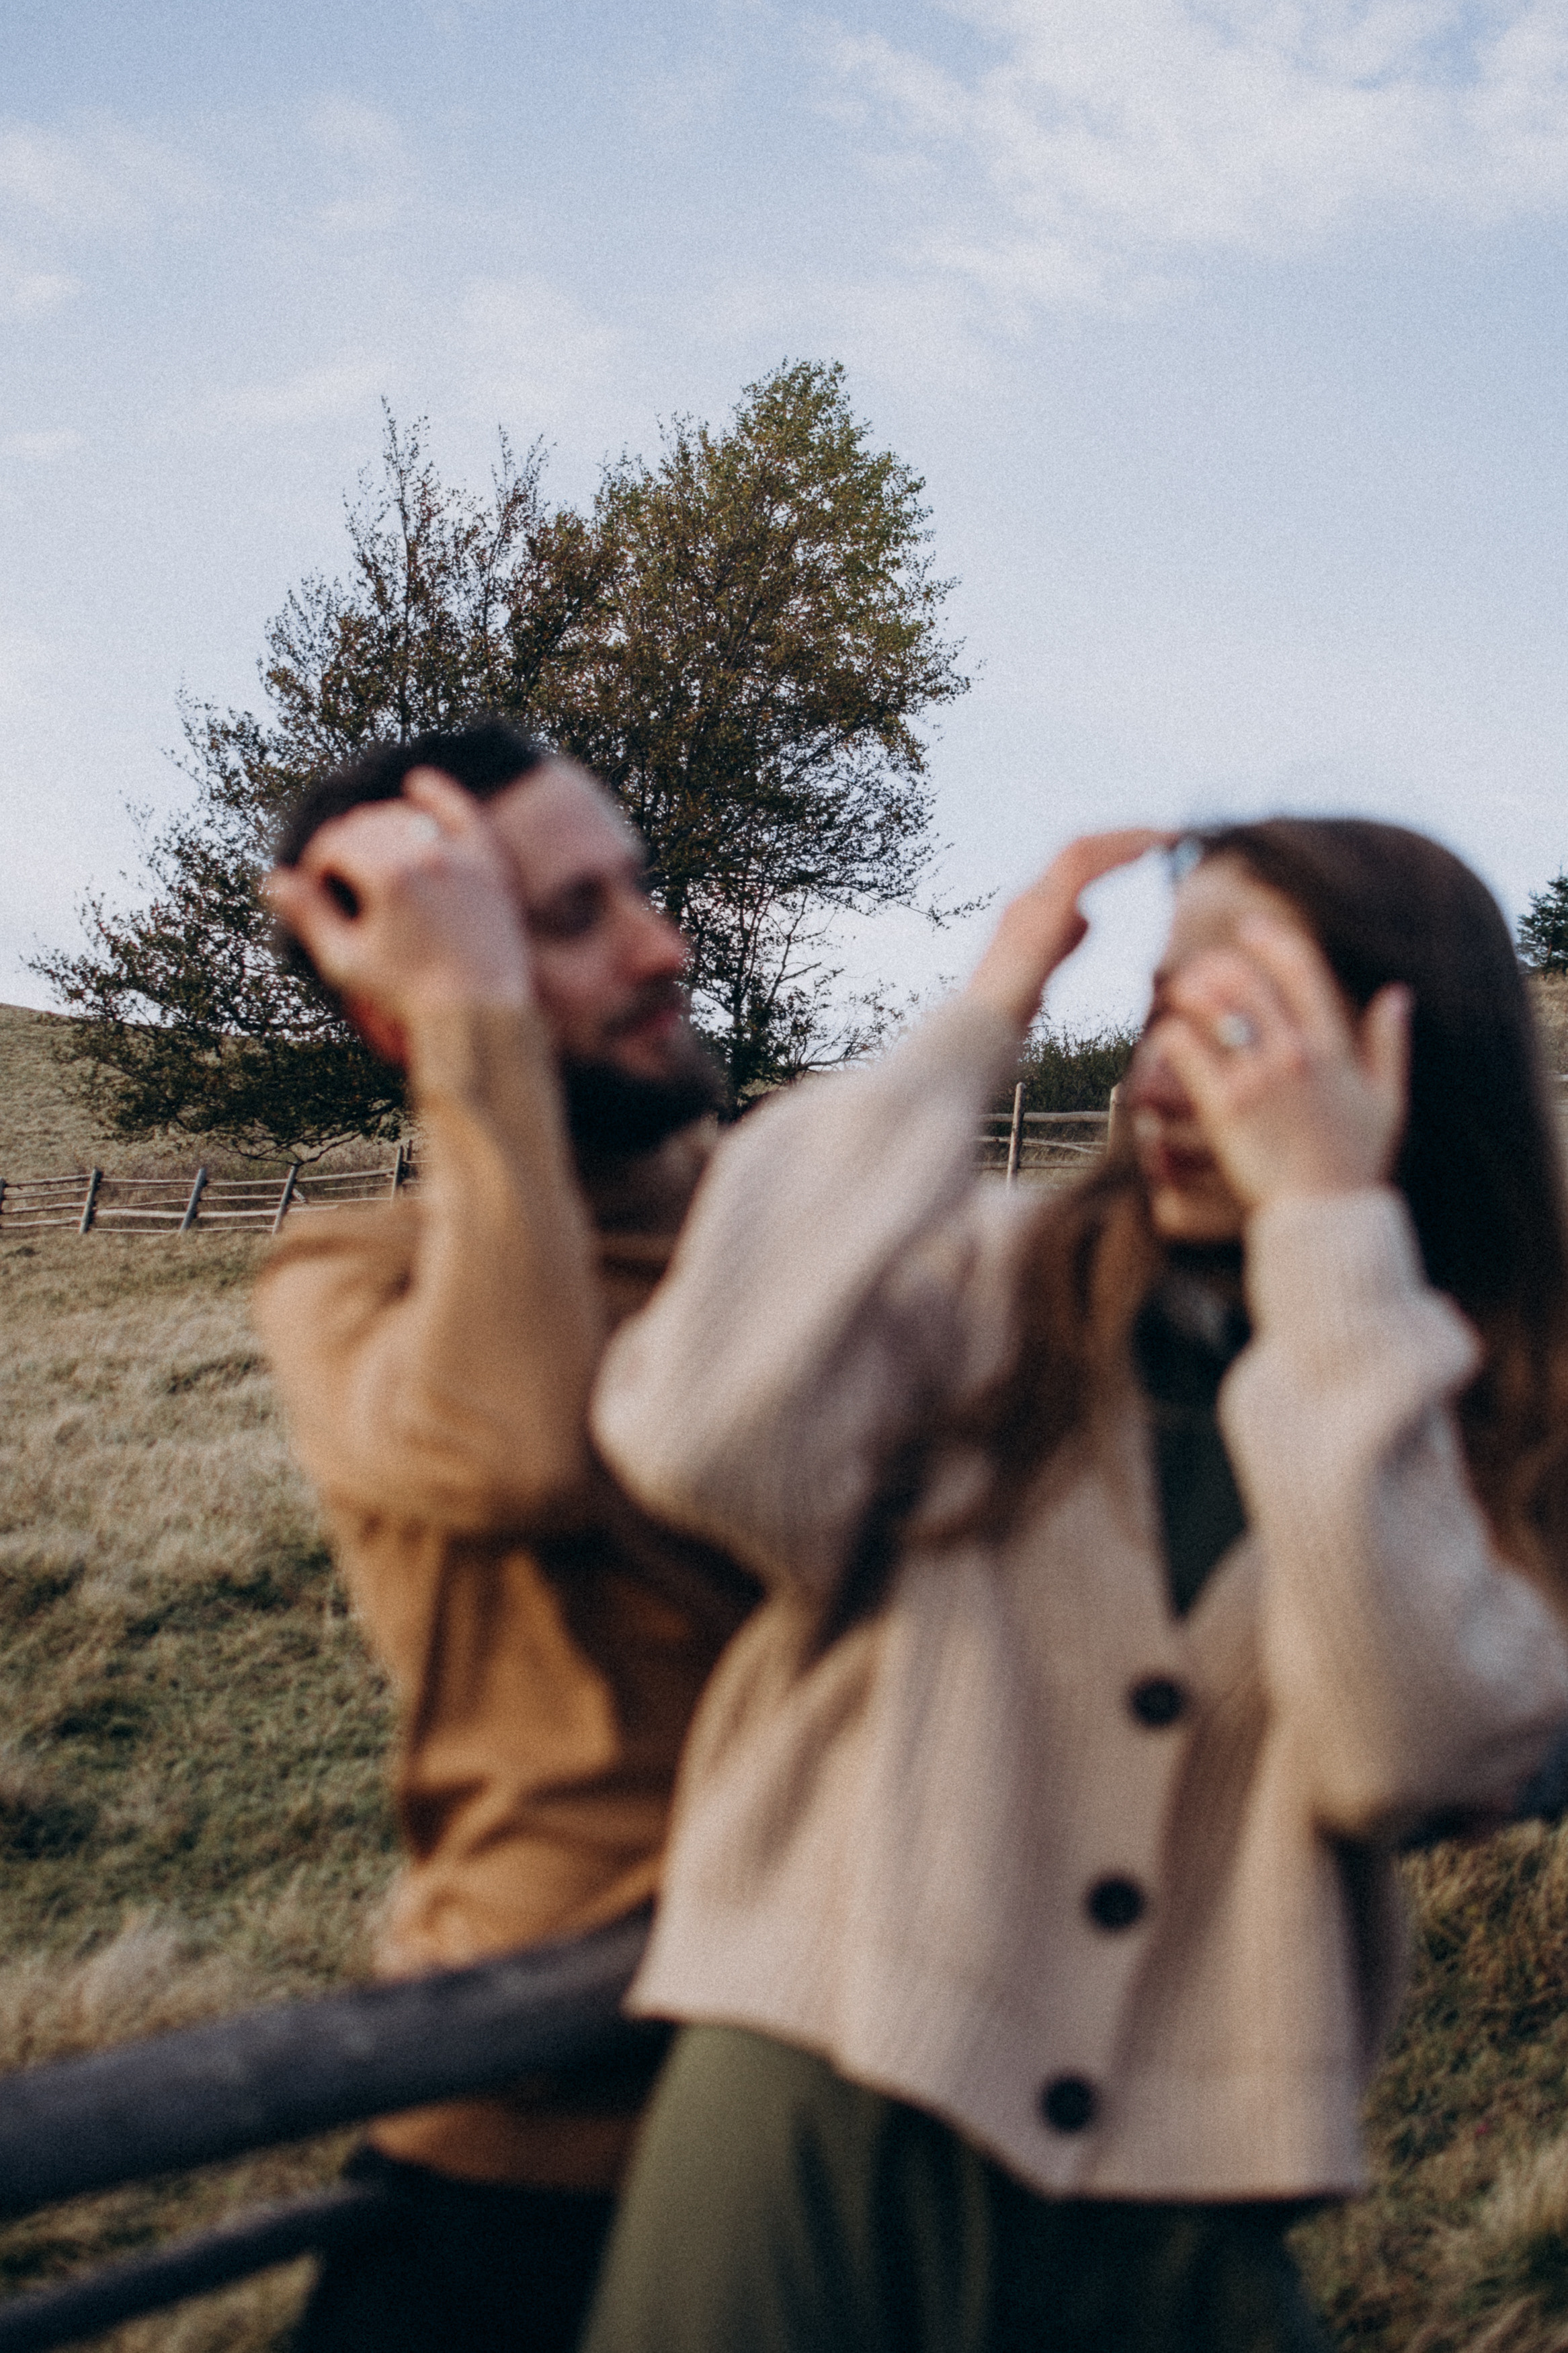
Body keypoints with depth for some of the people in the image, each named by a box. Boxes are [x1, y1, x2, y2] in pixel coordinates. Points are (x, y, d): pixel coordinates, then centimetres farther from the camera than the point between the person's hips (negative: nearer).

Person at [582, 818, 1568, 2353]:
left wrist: (1334, 1227, -19)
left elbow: (1401, 1758, -20)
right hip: (829, 2130, -2)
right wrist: (965, 1041, -16)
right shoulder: (982, 1285, -5)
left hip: (1182, 2225, 2)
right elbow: (705, 1443, -25)